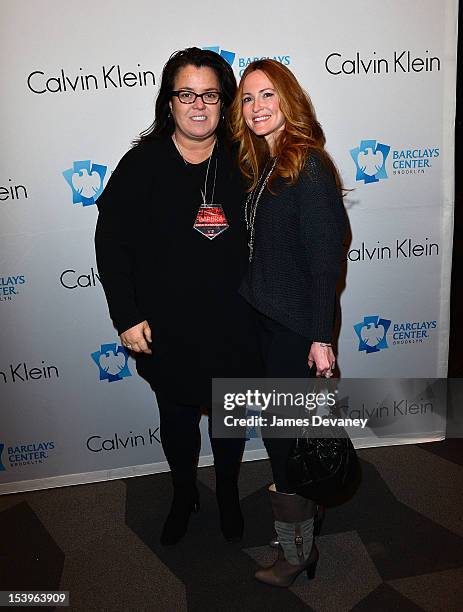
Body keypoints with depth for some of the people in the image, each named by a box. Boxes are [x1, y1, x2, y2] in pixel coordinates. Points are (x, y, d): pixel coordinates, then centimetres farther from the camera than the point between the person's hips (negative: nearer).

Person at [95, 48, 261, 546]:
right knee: (176, 419, 19)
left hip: (232, 327, 1)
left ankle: (228, 493, 47)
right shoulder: (142, 164, -8)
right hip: (166, 330, 0)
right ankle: (184, 495, 46)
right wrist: (126, 316, -10)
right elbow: (111, 240, -6)